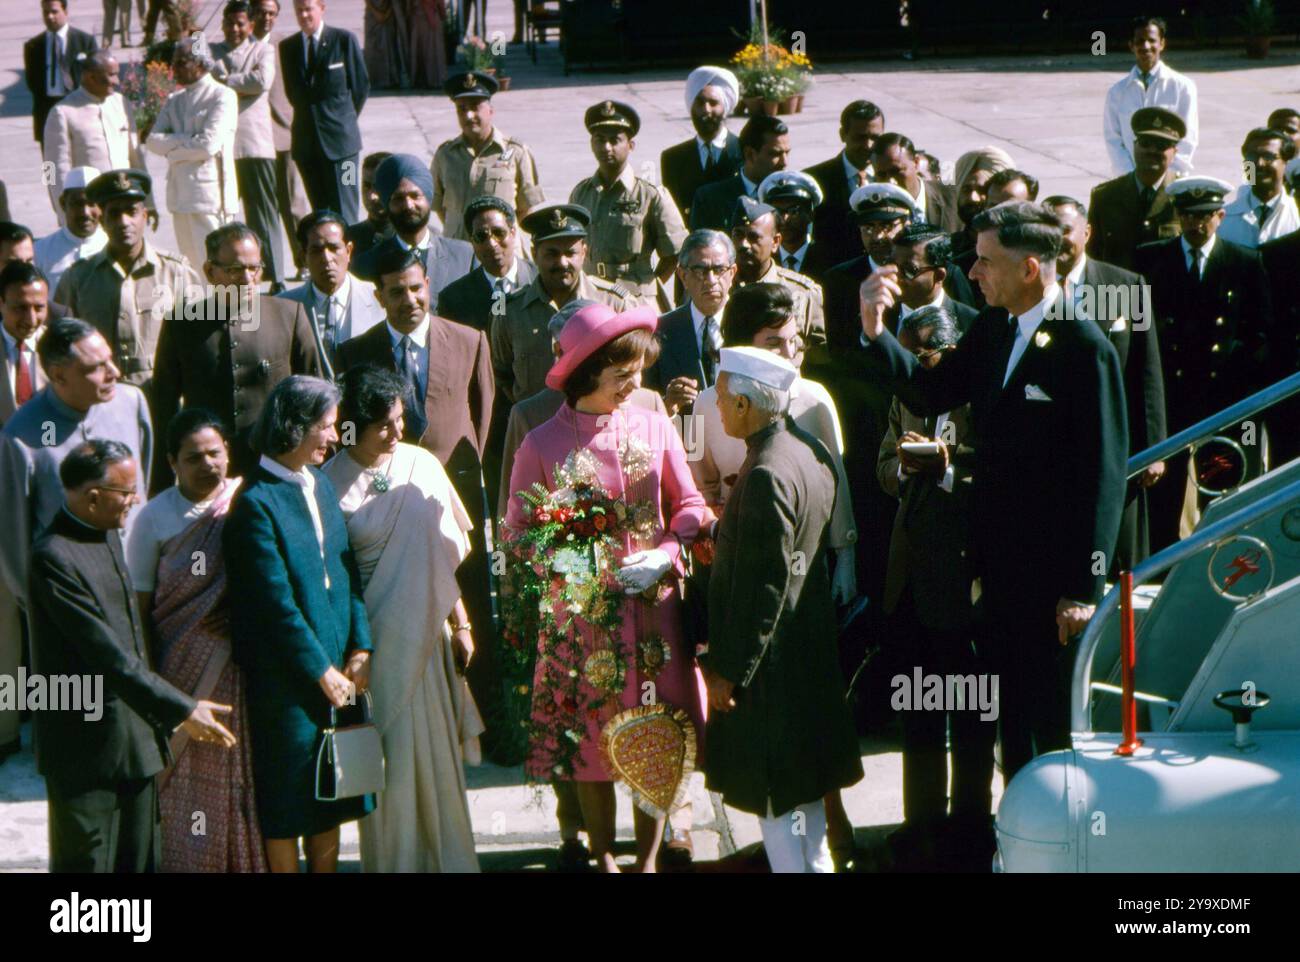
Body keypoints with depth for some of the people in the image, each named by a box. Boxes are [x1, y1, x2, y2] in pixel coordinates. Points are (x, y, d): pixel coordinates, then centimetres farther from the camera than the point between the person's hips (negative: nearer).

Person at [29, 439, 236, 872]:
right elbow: (109, 657, -22)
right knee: (87, 862, 0)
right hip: (87, 746, -9)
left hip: (136, 737, 9)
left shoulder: (109, 534, 9)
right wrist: (181, 711, -19)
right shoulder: (54, 557, -20)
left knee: (140, 861, 12)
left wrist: (157, 716, 12)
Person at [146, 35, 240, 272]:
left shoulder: (223, 97, -5)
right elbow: (153, 141, 6)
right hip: (179, 197, 7)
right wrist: (188, 141, -8)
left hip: (210, 197, -7)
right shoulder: (175, 100, 18)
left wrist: (172, 148, -2)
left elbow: (209, 145, -15)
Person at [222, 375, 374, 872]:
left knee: (331, 797, 15)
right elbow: (277, 603, -16)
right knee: (285, 810, 4)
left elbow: (347, 571, 10)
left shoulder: (320, 483, 8)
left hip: (338, 671, 7)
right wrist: (321, 671, -13)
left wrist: (360, 649, 1)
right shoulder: (256, 503, -16)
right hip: (286, 679, -7)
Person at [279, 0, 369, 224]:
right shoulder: (288, 47, 10)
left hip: (339, 138, -4)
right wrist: (308, 117, 10)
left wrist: (345, 120, 6)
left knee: (344, 212, -7)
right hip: (306, 141, 4)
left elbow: (361, 86, 4)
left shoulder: (344, 40, -1)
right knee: (320, 212, 6)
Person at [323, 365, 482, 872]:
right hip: (371, 634, -3)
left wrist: (460, 624, 8)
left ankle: (445, 856, 18)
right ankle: (393, 858, 14)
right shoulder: (332, 483, -8)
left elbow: (443, 556, 8)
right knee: (386, 753, 2)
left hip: (424, 632, 3)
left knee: (435, 747, 7)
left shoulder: (421, 465, 2)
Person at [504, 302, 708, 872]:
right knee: (593, 739, 8)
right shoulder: (543, 445, -8)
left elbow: (690, 505, 7)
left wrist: (665, 555, -10)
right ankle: (603, 857, 25)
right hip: (583, 613, -2)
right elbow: (518, 534, -3)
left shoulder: (654, 429, -1)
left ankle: (648, 857, 23)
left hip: (654, 607, 2)